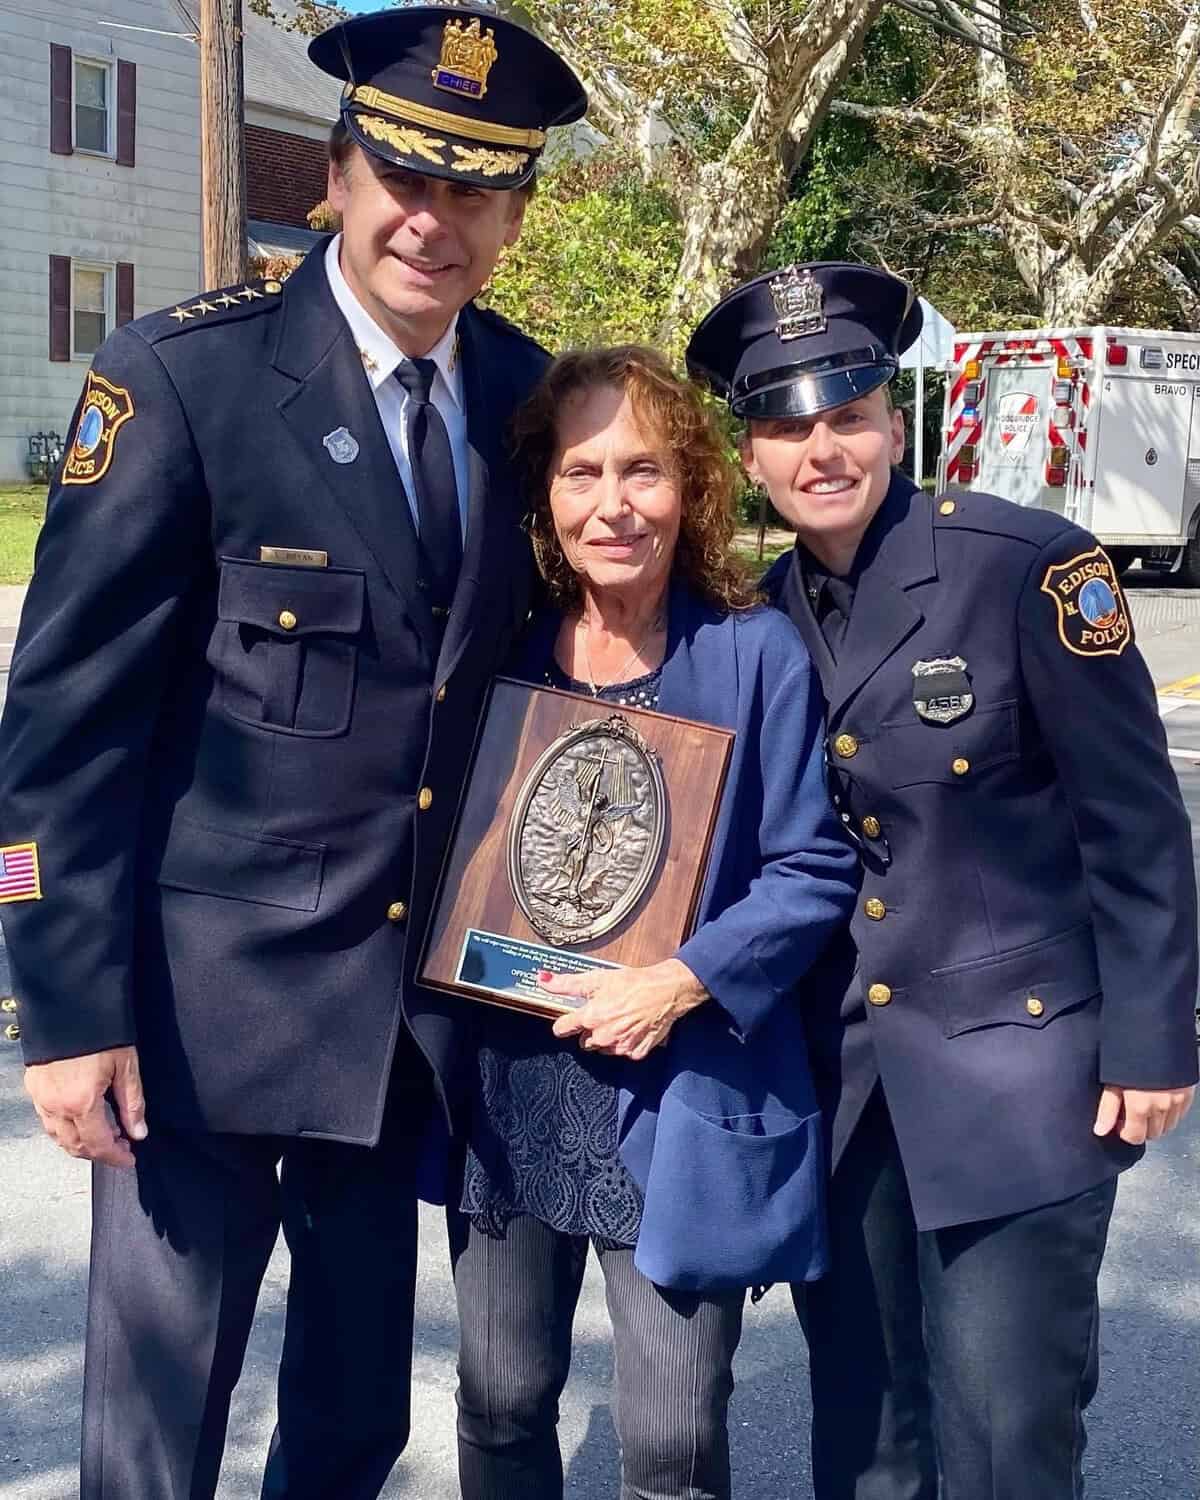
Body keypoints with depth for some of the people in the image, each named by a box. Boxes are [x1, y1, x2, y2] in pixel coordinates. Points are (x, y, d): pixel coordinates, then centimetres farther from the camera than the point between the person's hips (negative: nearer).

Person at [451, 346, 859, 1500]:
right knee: (501, 1406, 18)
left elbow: (813, 872, -8)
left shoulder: (756, 654, -9)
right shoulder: (502, 654, 2)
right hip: (509, 1089, 4)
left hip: (682, 1103, -3)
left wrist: (683, 982, -19)